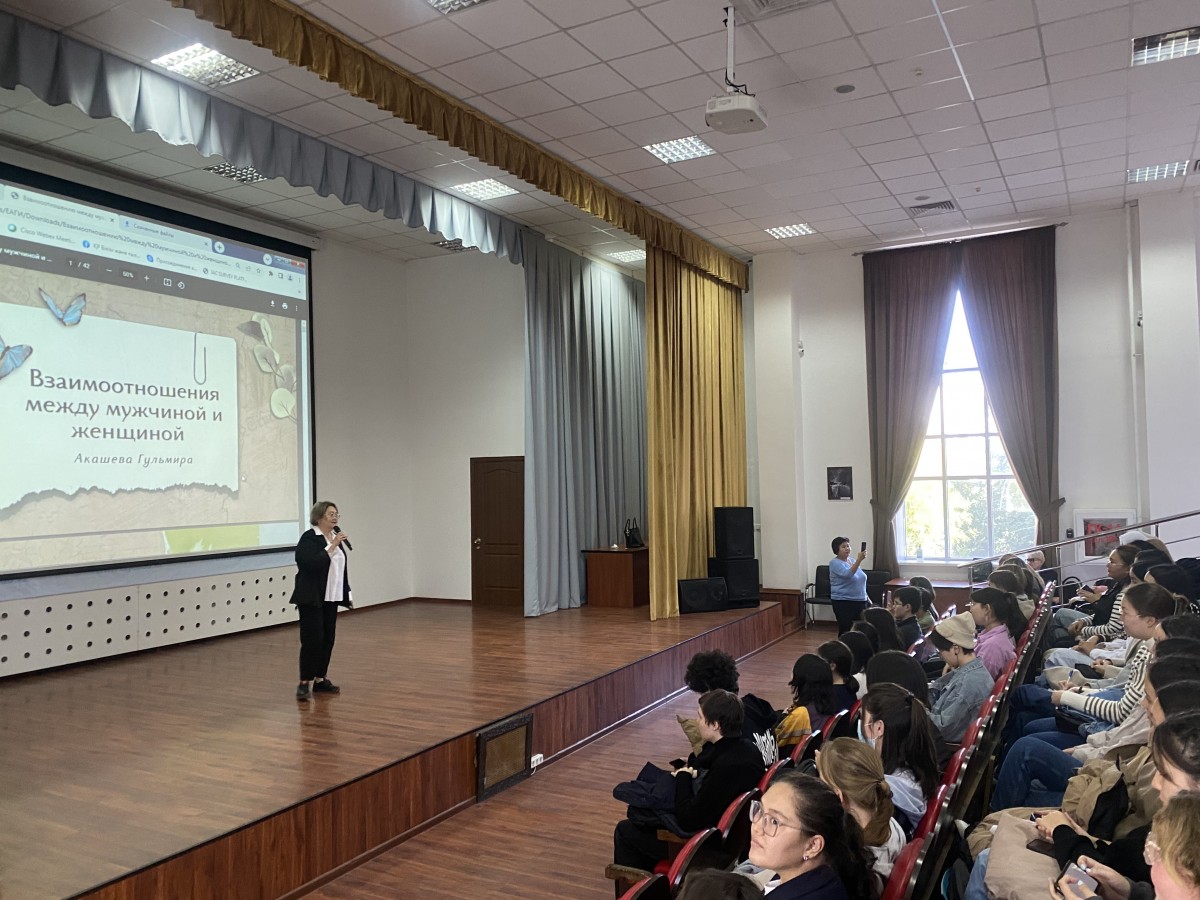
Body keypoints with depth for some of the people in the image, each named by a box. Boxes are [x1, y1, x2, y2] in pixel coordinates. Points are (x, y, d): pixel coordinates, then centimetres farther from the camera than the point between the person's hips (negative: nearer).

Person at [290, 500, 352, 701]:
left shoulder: (335, 536, 11)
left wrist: (347, 594, 17)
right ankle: (304, 683, -3)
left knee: (328, 639, 9)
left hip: (330, 598, 8)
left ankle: (320, 679, 18)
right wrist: (332, 546, -25)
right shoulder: (309, 538, -12)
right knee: (312, 639, -9)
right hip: (312, 598, -8)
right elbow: (312, 563, -26)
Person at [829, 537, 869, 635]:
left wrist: (867, 598, 19)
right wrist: (859, 560, -37)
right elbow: (848, 574, -30)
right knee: (846, 631, -6)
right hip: (843, 603, -7)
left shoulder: (853, 560, 11)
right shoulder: (835, 563, -11)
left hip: (860, 601, 7)